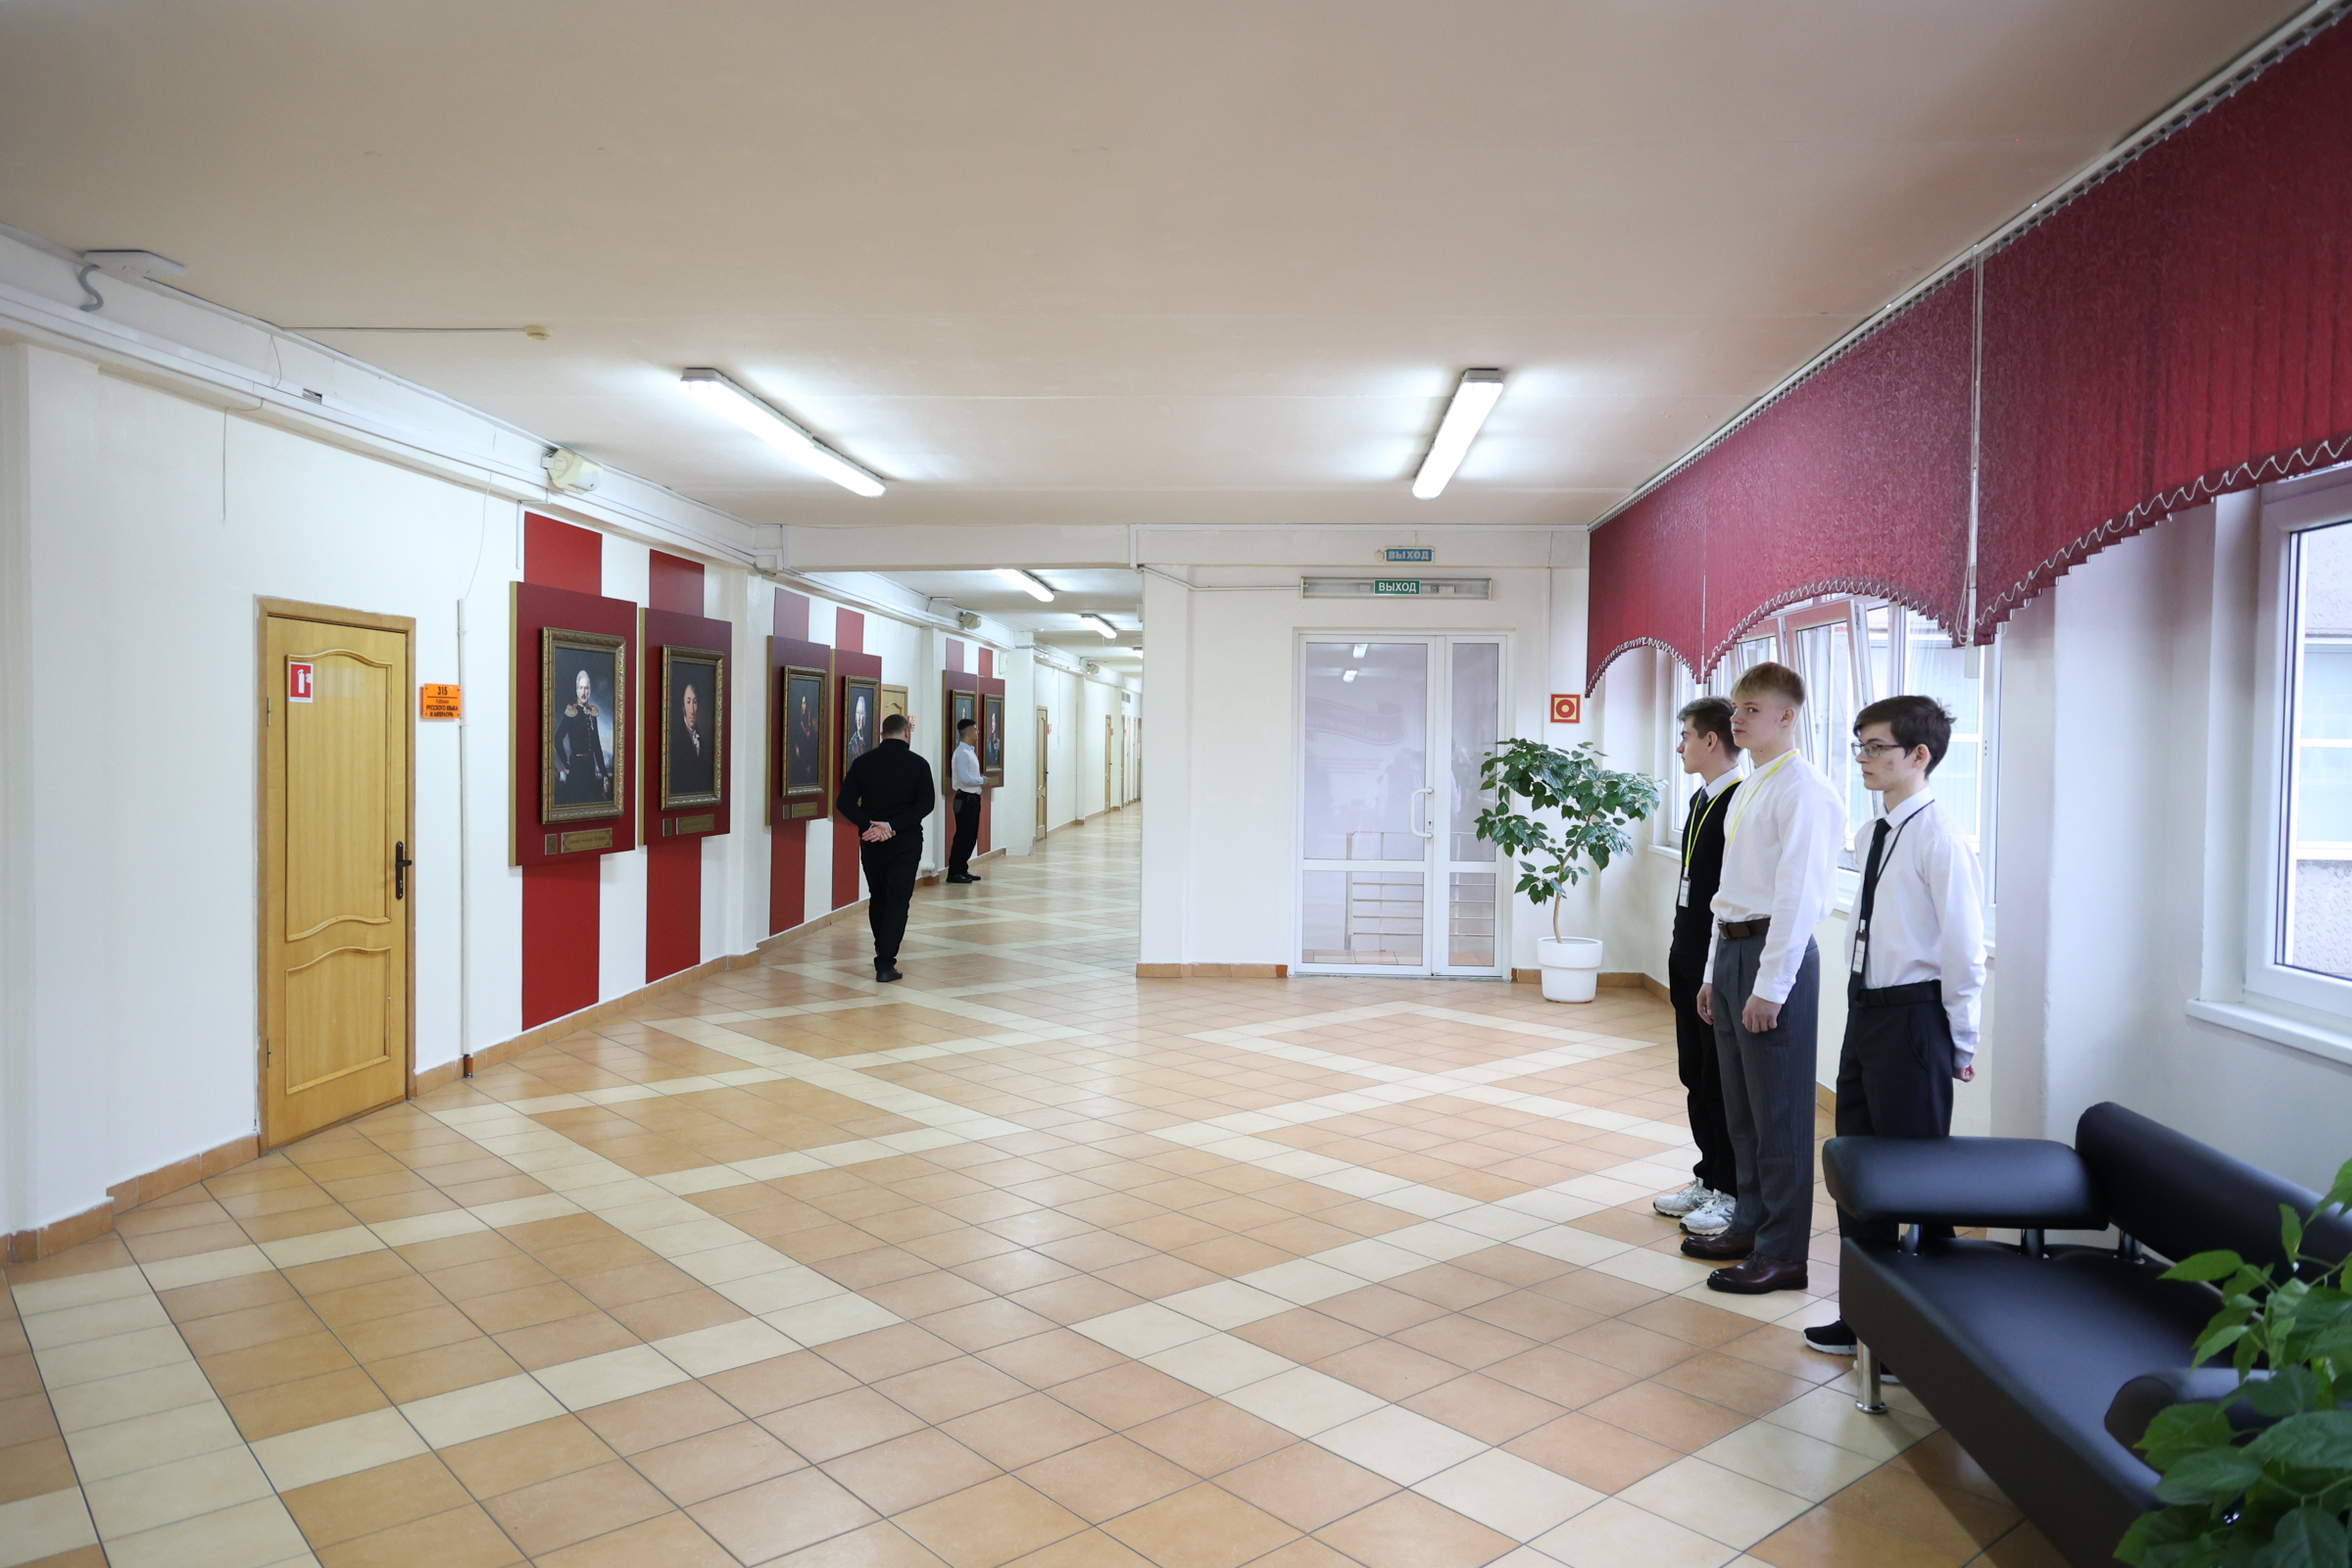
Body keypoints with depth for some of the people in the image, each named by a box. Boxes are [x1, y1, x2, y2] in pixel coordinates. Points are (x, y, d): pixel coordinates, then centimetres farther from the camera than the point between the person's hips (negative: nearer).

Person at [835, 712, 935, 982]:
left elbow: (844, 802, -5)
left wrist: (870, 825, -14)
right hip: (906, 841, -3)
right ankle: (886, 964, -8)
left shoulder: (863, 762, 2)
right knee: (898, 900, 0)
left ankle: (883, 956, 34)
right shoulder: (917, 764, -4)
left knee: (877, 898, 19)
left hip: (871, 841, 3)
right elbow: (926, 804, -14)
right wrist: (893, 826, -16)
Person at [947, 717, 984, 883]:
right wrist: (983, 780, -12)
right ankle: (954, 873, 0)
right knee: (963, 836, -6)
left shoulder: (970, 751, 13)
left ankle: (963, 870, 22)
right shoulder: (962, 753, -17)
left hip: (973, 798, 10)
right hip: (965, 798, -10)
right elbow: (965, 778, -24)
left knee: (971, 836, 14)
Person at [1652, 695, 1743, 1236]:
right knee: (1695, 1075, 16)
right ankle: (1709, 1179, 29)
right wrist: (1681, 953, 17)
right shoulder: (1700, 800, 13)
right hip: (1689, 959, 10)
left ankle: (1733, 1194, 14)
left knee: (1722, 1080, 1)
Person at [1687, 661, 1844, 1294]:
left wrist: (1770, 985, -20)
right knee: (1740, 1106, 18)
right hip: (1733, 950, 9)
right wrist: (1716, 971, 18)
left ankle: (1783, 1253, 11)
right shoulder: (1749, 789, 15)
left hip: (1774, 953, -9)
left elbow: (1797, 893, -19)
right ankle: (1750, 1224, 32)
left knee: (1778, 1112, 0)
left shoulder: (1802, 790, -14)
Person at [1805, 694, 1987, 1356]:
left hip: (1914, 1016, -9)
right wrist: (1863, 1010, 16)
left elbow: (1965, 948, -15)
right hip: (1865, 1008, 9)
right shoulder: (1871, 836, 10)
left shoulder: (1939, 838, -16)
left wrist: (1959, 1044, -11)